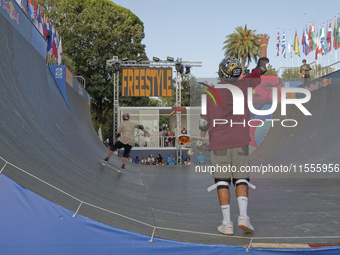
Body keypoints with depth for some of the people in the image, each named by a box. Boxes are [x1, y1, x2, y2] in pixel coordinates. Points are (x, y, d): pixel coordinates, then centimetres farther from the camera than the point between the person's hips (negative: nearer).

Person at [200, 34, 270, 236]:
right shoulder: (244, 85, 2)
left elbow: (204, 121, -1)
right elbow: (262, 69, 17)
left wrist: (203, 132, 22)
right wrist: (263, 47, 32)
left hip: (218, 143, -1)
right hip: (240, 142, 1)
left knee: (223, 182, 4)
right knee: (241, 179, 9)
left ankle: (227, 223, 3)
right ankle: (243, 216, -7)